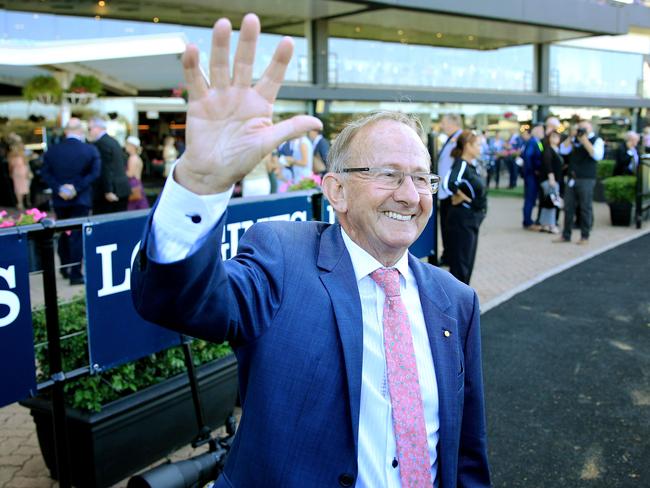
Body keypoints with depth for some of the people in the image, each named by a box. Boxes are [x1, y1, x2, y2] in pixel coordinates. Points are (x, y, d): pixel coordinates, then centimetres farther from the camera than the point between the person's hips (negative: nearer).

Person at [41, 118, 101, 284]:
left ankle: (65, 269, 27)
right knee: (77, 235, -1)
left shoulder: (51, 150, 1)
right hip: (81, 200, -3)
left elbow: (45, 173, -4)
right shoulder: (90, 150, -6)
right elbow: (95, 173, -13)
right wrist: (77, 188, -15)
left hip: (59, 200, 3)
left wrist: (58, 189, -9)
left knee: (63, 235, 18)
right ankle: (75, 274, -4)